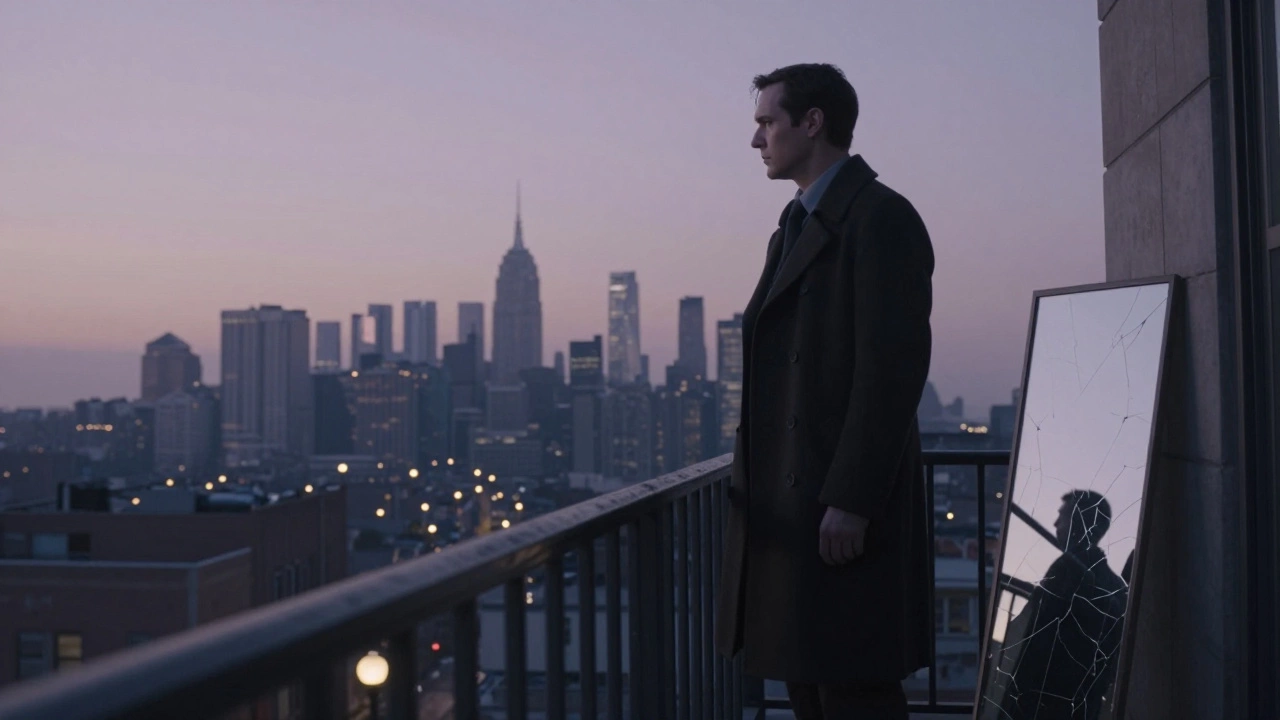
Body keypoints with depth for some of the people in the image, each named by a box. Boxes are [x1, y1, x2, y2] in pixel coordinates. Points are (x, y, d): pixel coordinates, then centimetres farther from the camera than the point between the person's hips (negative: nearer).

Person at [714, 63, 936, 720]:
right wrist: (751, 481, 13)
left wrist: (850, 501, -21)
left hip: (845, 512, -9)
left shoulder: (882, 218, -10)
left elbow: (893, 370, -18)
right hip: (789, 507, 9)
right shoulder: (797, 227, 19)